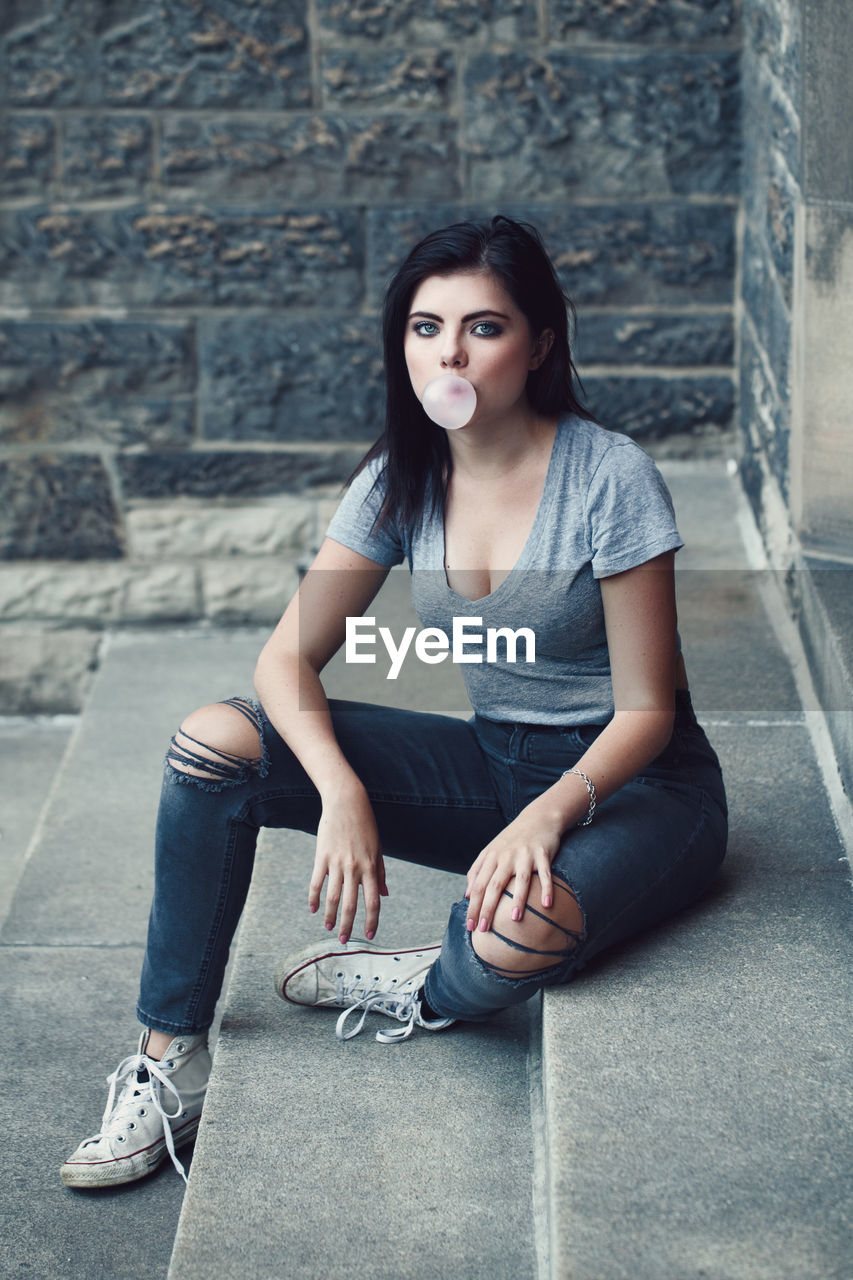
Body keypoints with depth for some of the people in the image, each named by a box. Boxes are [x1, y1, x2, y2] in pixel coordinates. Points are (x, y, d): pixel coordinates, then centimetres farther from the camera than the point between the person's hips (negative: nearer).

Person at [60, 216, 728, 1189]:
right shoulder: (401, 480, -3)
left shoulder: (610, 478, -19)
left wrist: (549, 815, -33)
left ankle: (424, 991, -3)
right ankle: (170, 1063, -8)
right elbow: (290, 656, -6)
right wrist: (342, 792, -25)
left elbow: (646, 711, -16)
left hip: (632, 782, -5)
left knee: (518, 937, -41)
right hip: (494, 764, 5)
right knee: (213, 743, -15)